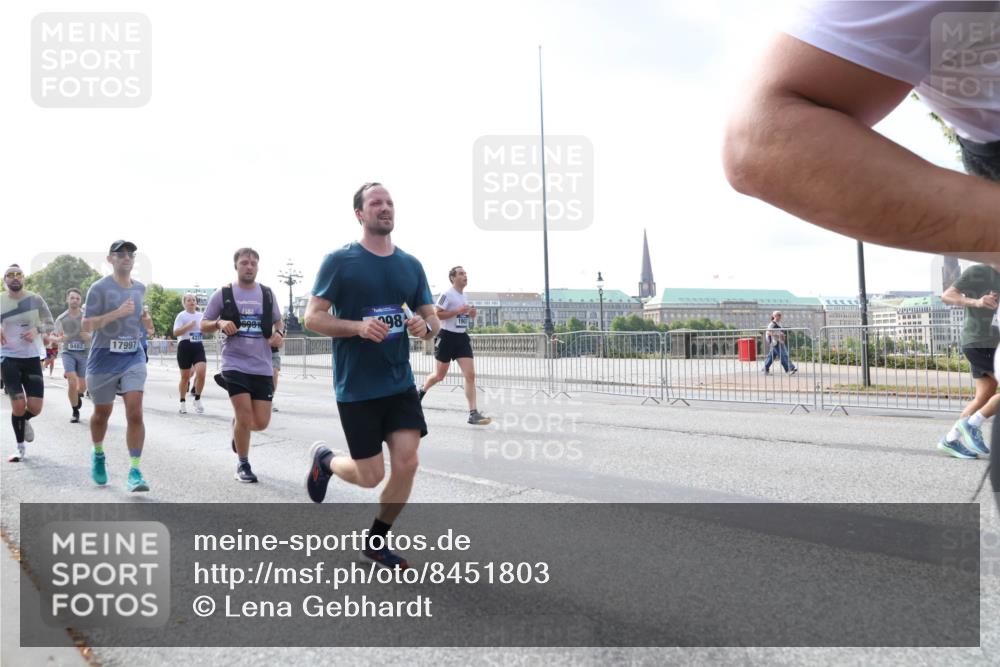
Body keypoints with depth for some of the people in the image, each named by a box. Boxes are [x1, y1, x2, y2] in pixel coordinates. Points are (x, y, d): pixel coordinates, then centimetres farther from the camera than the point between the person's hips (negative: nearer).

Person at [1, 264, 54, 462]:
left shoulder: (35, 300, -1)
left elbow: (50, 324, 6)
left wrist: (37, 330, -14)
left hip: (32, 357, 1)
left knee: (35, 407, -3)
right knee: (18, 405, -6)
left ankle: (24, 421, 36)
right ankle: (20, 447, 15)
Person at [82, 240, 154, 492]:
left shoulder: (140, 288, 9)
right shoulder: (99, 288, -8)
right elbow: (87, 325, -13)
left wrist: (145, 322, 5)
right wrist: (117, 313, -25)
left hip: (133, 358, 3)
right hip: (103, 360, -3)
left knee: (135, 413, -12)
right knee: (102, 413, 13)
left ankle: (134, 471, -9)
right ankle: (98, 455, 42)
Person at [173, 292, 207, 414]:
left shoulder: (201, 315, 12)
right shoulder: (181, 315, -2)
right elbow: (175, 333, -11)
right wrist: (188, 326, -19)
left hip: (198, 346, 3)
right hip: (185, 346, -3)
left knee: (201, 372, -16)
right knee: (185, 376, 4)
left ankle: (197, 399, 2)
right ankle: (183, 402, 19)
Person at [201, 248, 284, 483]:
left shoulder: (267, 293, 6)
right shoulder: (222, 293, -1)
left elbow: (278, 321, 20)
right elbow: (204, 326, 5)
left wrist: (279, 334, -2)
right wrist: (219, 323, -16)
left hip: (262, 366, 3)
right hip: (234, 364, -3)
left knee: (261, 422, 1)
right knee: (245, 416, -9)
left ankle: (238, 424, 38)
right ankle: (243, 465, 13)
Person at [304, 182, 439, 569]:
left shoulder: (410, 265, 7)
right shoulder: (339, 261, -7)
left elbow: (431, 319, 13)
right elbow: (312, 318, -8)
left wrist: (425, 326, -12)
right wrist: (359, 326, -24)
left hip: (400, 383, 4)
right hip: (356, 387, -4)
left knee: (407, 462, -5)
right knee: (371, 475, 0)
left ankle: (376, 541, 19)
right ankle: (324, 459, 34)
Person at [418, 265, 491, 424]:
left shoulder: (464, 296, 13)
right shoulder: (447, 294, -11)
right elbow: (435, 314, -17)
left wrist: (471, 314, 3)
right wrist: (457, 311, -23)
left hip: (462, 337, 6)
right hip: (448, 337, -6)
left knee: (470, 375, -7)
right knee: (440, 375, 8)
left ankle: (473, 414, -9)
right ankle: (422, 390, 40)